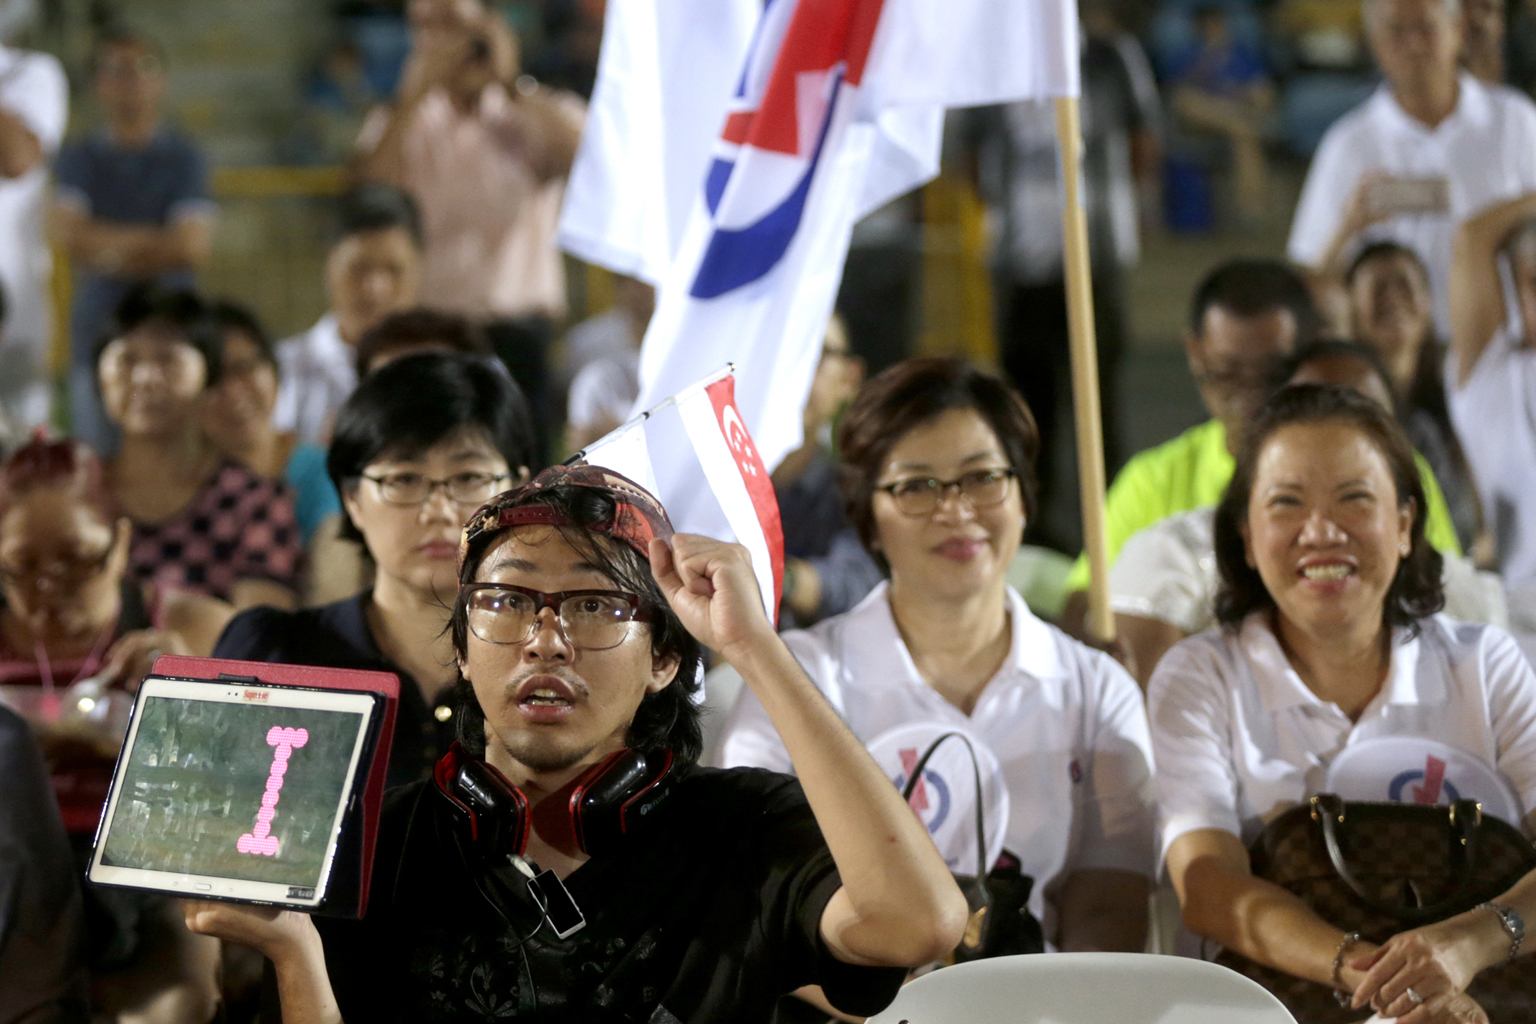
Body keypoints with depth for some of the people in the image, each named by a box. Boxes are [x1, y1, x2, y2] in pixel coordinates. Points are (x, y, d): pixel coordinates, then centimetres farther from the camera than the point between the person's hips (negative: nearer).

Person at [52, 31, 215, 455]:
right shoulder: (78, 159, 9)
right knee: (96, 457, -3)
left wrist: (109, 251, -3)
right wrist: (152, 241, -5)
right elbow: (69, 232, -6)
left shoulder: (184, 157, 4)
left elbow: (193, 246, -7)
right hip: (96, 323, 1)